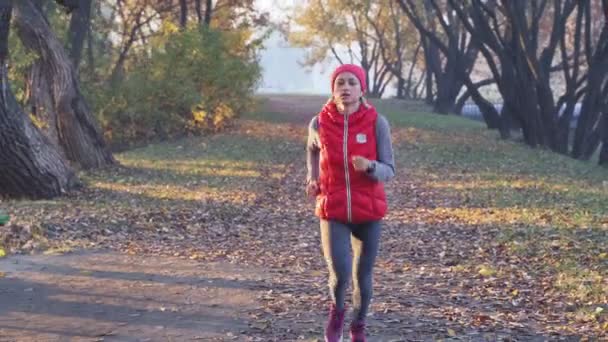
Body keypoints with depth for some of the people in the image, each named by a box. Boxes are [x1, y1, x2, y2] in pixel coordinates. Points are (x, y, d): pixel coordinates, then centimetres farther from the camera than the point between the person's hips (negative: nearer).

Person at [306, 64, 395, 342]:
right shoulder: (319, 123, -5)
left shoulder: (377, 123, -9)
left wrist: (369, 166, -28)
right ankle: (337, 309, 21)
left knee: (363, 275, 10)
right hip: (333, 211, 0)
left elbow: (388, 171, -7)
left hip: (368, 210, 0)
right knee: (339, 275, -14)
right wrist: (312, 178, 5)